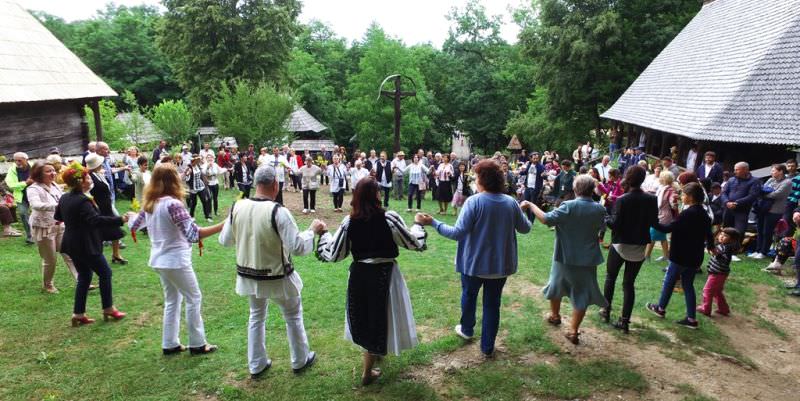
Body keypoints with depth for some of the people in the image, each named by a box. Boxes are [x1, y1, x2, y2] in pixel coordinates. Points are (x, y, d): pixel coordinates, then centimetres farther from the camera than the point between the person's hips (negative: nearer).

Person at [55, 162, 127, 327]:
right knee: (105, 273, 5)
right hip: (86, 246, -9)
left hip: (72, 245, 9)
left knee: (84, 276, 16)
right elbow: (96, 220, -34)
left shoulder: (65, 198, 7)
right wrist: (120, 220, -37)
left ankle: (78, 314, 18)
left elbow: (57, 216, 24)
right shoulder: (82, 201, -22)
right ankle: (108, 309, 14)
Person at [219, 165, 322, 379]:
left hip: (248, 275, 5)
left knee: (256, 316, 25)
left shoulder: (237, 207, -10)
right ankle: (300, 360, 34)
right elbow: (298, 247, -24)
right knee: (293, 315, 19)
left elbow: (225, 240, 3)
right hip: (277, 277, -4)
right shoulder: (278, 212, -25)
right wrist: (313, 230, -8)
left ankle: (256, 365, 36)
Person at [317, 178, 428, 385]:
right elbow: (413, 243, -7)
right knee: (379, 317, 12)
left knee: (363, 316, 23)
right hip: (384, 274, -3)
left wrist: (324, 235, 13)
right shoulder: (389, 218, -16)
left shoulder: (349, 222, -9)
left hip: (359, 273, 3)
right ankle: (367, 372, 22)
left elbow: (334, 255, -4)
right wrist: (418, 226, 13)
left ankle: (372, 353, 45)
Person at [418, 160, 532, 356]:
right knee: (492, 304, 14)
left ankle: (467, 330, 45)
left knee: (469, 295, 24)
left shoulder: (474, 201, -20)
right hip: (501, 263, 3)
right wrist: (522, 212, 26)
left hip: (475, 262, -3)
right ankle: (487, 347, 23)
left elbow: (458, 233, -24)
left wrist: (433, 222, -16)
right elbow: (525, 228, 6)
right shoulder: (511, 202, -6)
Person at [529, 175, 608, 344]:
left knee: (557, 285, 22)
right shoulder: (599, 209, -5)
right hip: (587, 259, 2)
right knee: (582, 294, 10)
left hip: (564, 257, -1)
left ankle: (555, 316, 42)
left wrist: (531, 205, -16)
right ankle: (573, 331, 10)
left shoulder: (568, 206, -19)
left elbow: (546, 219, -25)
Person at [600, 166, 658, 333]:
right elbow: (654, 222, 5)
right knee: (629, 283, 9)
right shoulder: (651, 200, -4)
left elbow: (615, 224, -18)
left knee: (610, 277, 18)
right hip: (639, 247, 3)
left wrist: (606, 219, 1)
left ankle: (606, 310, 25)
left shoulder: (622, 200, -17)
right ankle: (625, 320, 9)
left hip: (620, 245, -3)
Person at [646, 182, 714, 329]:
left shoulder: (687, 213, -20)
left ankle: (661, 308, 26)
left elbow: (669, 228, -20)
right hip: (695, 257, 8)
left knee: (669, 281, 10)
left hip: (681, 256, -8)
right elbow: (708, 233, 17)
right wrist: (710, 246, 35)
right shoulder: (703, 213, 6)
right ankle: (691, 318, 14)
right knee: (688, 285, 13)